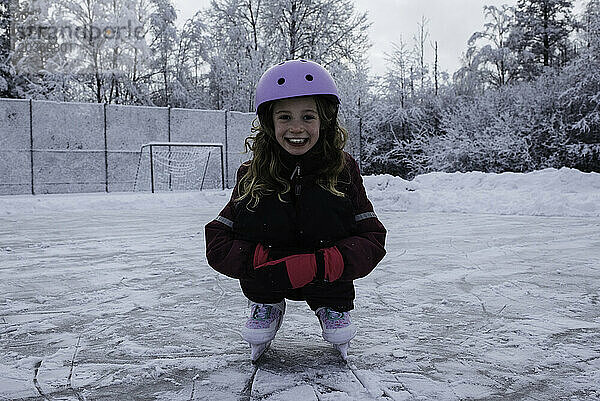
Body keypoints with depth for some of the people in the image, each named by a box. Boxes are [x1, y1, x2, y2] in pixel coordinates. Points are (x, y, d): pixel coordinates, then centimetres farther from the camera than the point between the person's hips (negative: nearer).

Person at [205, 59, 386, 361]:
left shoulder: (343, 169, -12)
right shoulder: (252, 175, -12)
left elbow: (373, 240, -16)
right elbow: (217, 245, -14)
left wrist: (318, 266, -32)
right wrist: (269, 261, -31)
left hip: (327, 281, 0)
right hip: (271, 281, 1)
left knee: (326, 201, -27)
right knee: (252, 211, -26)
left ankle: (334, 306, 2)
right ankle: (266, 305, 5)